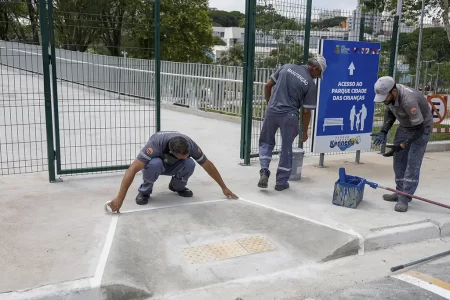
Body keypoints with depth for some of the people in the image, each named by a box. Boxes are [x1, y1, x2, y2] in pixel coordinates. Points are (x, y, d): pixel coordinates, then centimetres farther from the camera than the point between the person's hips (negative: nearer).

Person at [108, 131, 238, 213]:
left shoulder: (190, 145, -31)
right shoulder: (156, 144, -42)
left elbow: (208, 165, -16)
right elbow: (133, 169, -47)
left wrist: (223, 187, -10)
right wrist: (120, 198, -53)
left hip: (172, 166, 3)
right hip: (156, 163, -3)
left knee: (190, 164, -30)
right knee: (155, 164, -40)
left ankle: (177, 186, 0)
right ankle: (144, 191, -13)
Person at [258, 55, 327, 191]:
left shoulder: (286, 67, 5)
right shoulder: (311, 84, -5)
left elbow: (268, 85, 9)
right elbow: (306, 112, -3)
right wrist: (305, 132, 9)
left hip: (272, 111, 3)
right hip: (289, 116, -2)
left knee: (266, 142, 20)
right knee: (286, 148, 14)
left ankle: (264, 171, 2)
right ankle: (281, 182, 21)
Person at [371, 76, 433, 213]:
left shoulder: (409, 100, -39)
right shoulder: (389, 94, -15)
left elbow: (419, 129, -31)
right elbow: (391, 114, 4)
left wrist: (401, 146, -35)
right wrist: (383, 132, -9)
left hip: (421, 128, -7)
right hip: (404, 126, 7)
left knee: (413, 164, -10)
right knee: (398, 160, 8)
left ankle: (404, 199, -6)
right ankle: (401, 192, 20)